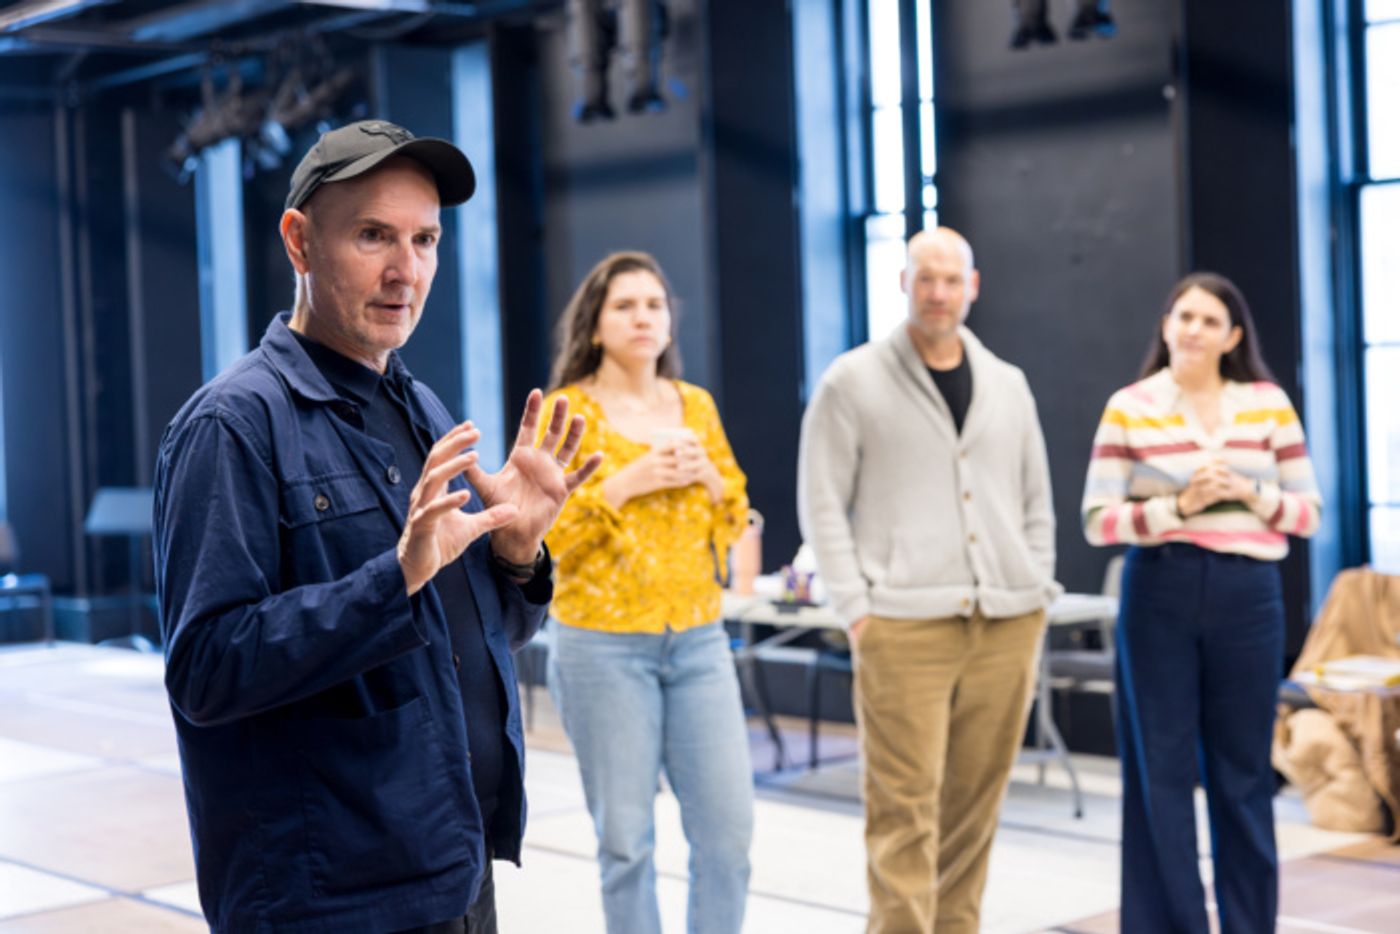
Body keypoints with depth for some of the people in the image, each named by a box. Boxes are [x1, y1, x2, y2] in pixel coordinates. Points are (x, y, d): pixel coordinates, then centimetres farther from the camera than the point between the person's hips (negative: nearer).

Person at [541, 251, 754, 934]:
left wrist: (709, 476, -5)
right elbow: (539, 534, -9)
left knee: (729, 827, 0)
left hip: (699, 640, 4)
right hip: (604, 646, -4)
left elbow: (736, 521, 15)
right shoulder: (567, 410, -3)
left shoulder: (696, 405, 10)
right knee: (625, 836, 0)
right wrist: (627, 481, -17)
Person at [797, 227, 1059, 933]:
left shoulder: (1007, 385, 15)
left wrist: (1036, 596, 10)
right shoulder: (853, 381, 2)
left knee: (974, 806, 8)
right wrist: (856, 610, -8)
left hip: (1006, 627, 4)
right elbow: (822, 503, -1)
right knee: (905, 808, -8)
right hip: (905, 628, -4)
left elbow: (1036, 504, 20)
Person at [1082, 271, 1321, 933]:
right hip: (1160, 596, -1)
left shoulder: (1270, 404, 5)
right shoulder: (1128, 408, 0)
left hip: (1247, 599, 1)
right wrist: (1179, 507, -16)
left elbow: (1308, 513, 7)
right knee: (1160, 770, 3)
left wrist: (1250, 493, -11)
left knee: (1242, 772, 7)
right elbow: (1097, 522, -3)